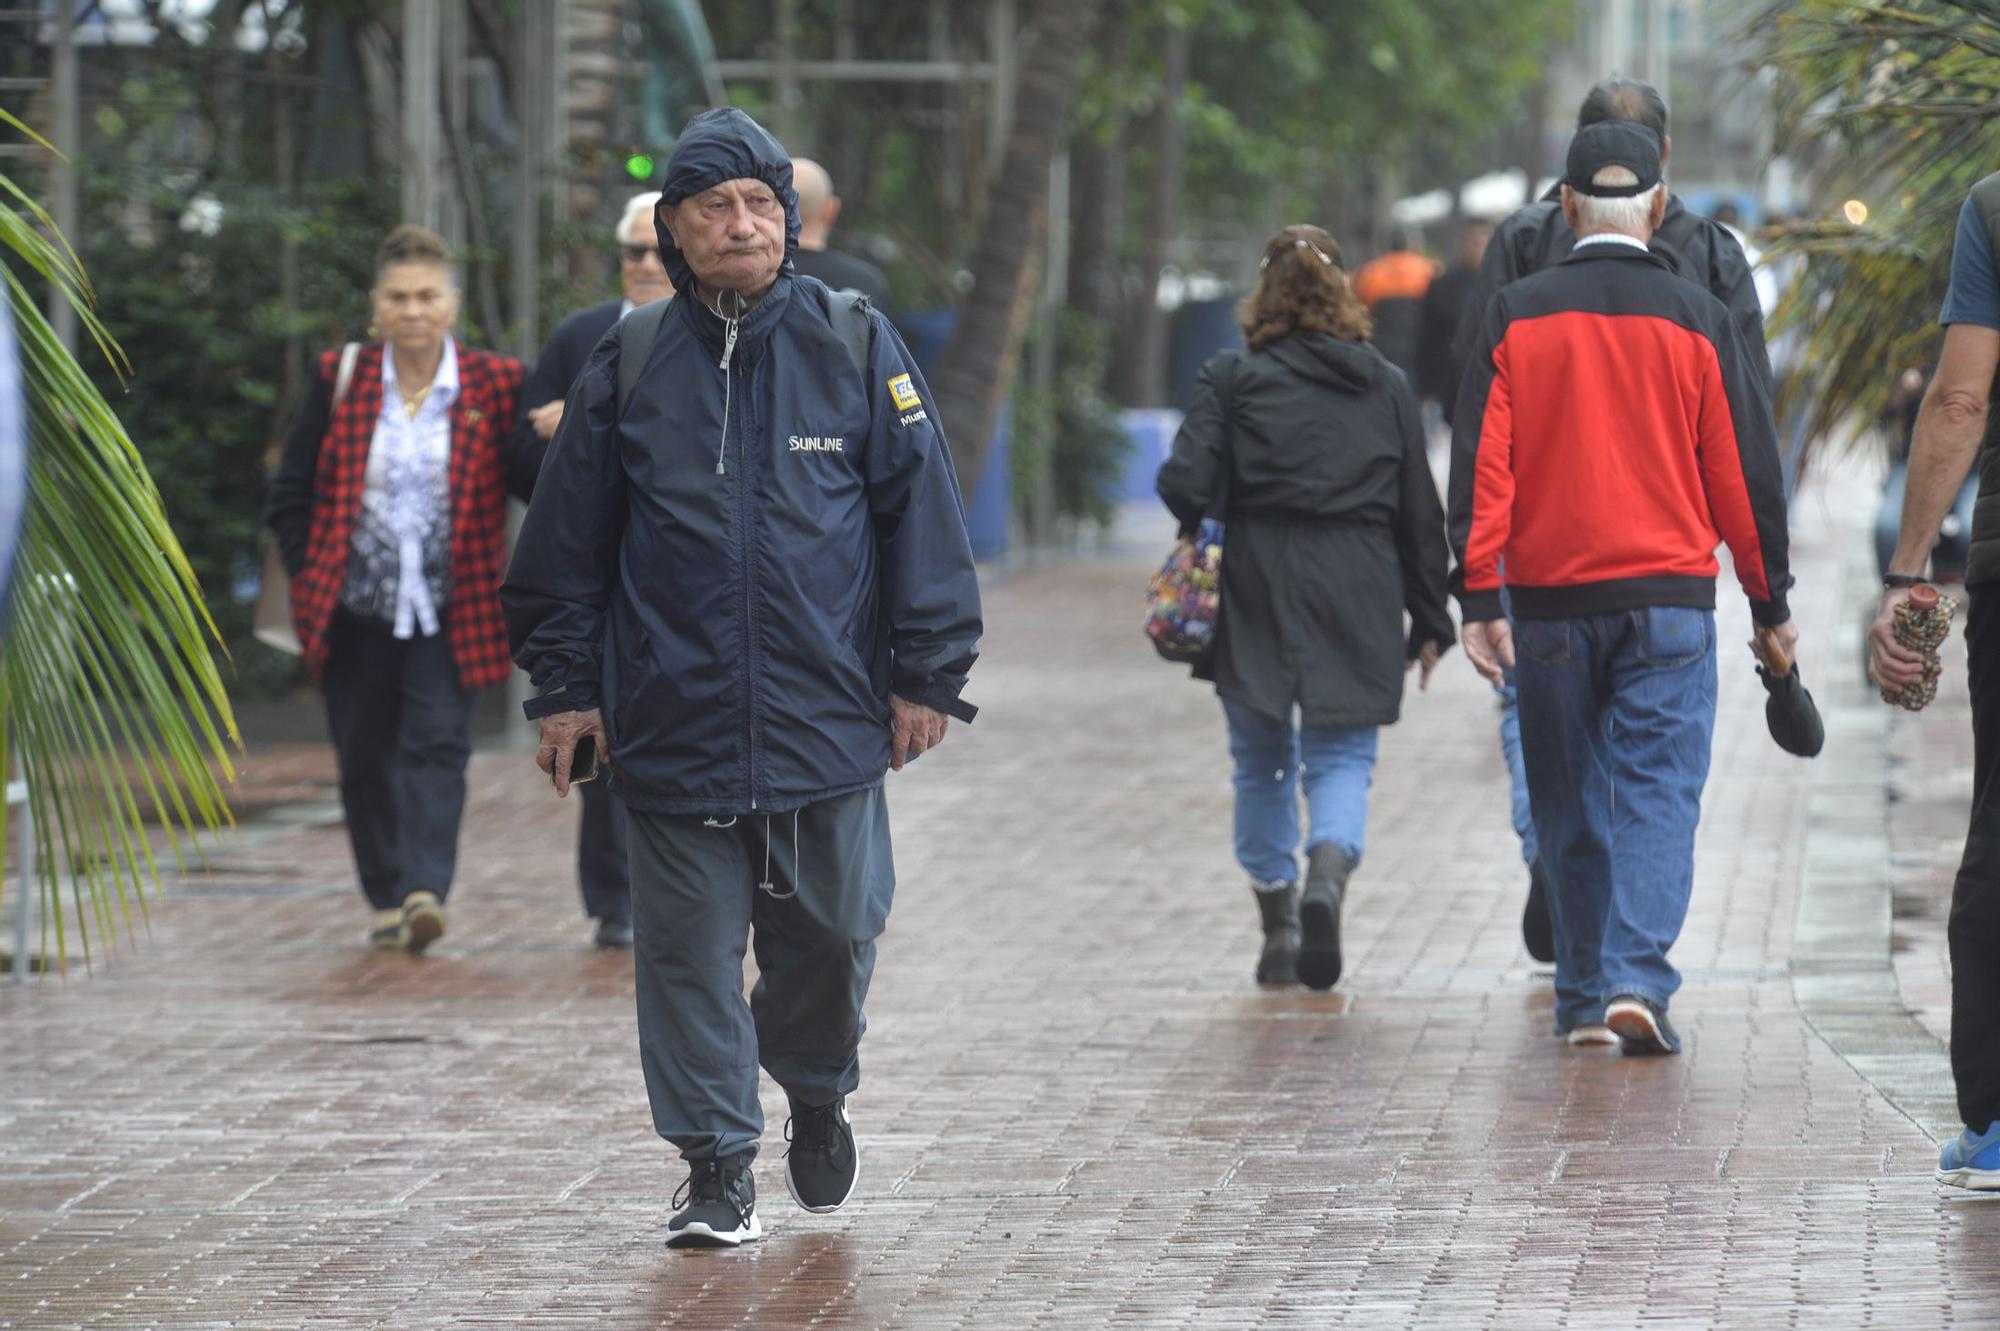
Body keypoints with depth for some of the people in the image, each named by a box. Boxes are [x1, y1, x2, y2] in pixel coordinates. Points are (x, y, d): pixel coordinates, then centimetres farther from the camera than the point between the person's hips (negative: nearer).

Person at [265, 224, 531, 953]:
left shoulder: (492, 385, 0)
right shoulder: (341, 380, 3)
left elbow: (531, 481, -5)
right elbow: (292, 491, 8)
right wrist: (307, 578, 0)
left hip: (449, 611, -2)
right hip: (356, 611, 2)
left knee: (437, 743, -13)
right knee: (364, 756, 7)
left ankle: (425, 890, -20)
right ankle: (387, 898, 18)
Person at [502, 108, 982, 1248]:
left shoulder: (855, 347, 1)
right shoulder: (631, 365, 4)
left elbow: (922, 512, 3)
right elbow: (567, 540, 8)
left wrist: (926, 674, 0)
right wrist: (567, 686, 5)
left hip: (830, 715, 0)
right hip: (673, 717, 0)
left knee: (832, 930, 9)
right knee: (691, 942, 0)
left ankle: (818, 1092, 37)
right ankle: (718, 1167, 9)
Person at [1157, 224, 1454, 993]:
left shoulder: (1233, 379, -2)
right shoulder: (1386, 385, 6)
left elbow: (1186, 484, -12)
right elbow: (1420, 512, 8)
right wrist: (1430, 620, 15)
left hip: (1258, 589, -1)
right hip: (1359, 596, 1)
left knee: (1263, 761, 14)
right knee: (1343, 756, 5)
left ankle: (1277, 926, 18)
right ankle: (1327, 874, -24)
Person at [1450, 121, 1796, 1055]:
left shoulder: (1515, 316, 2)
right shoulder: (1696, 321, 0)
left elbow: (1479, 464, -3)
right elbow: (1746, 472, 3)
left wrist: (1479, 598, -2)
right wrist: (1769, 603, 11)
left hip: (1550, 601, 1)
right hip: (1668, 595, -1)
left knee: (1570, 808, 12)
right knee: (1657, 793, -2)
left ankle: (1582, 997, 18)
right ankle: (1637, 979, -20)